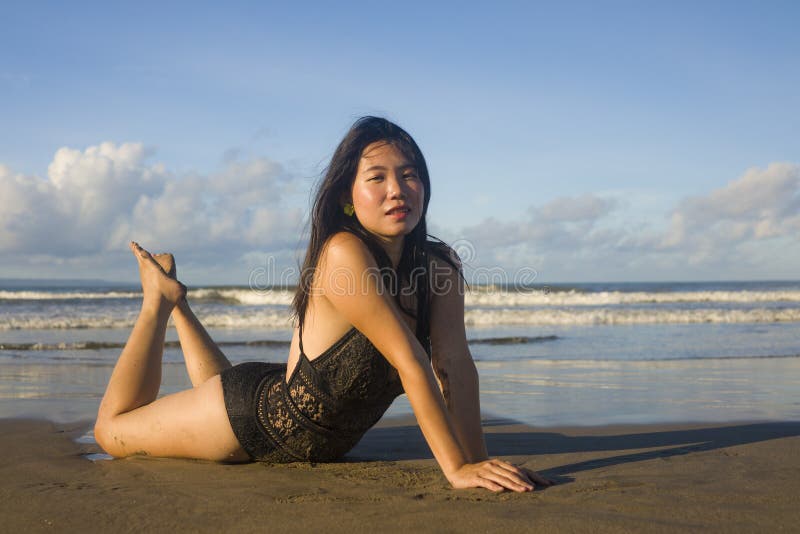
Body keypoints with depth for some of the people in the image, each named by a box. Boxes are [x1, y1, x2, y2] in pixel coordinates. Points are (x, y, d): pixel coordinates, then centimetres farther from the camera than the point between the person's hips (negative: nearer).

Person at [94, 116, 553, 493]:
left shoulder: (439, 266, -14)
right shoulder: (343, 253, -35)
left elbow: (455, 363, -22)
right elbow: (411, 364, -38)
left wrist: (478, 460, -32)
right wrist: (456, 468, -37)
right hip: (254, 417, -6)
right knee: (113, 430, 13)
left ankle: (179, 305, 51)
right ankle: (159, 299, 27)